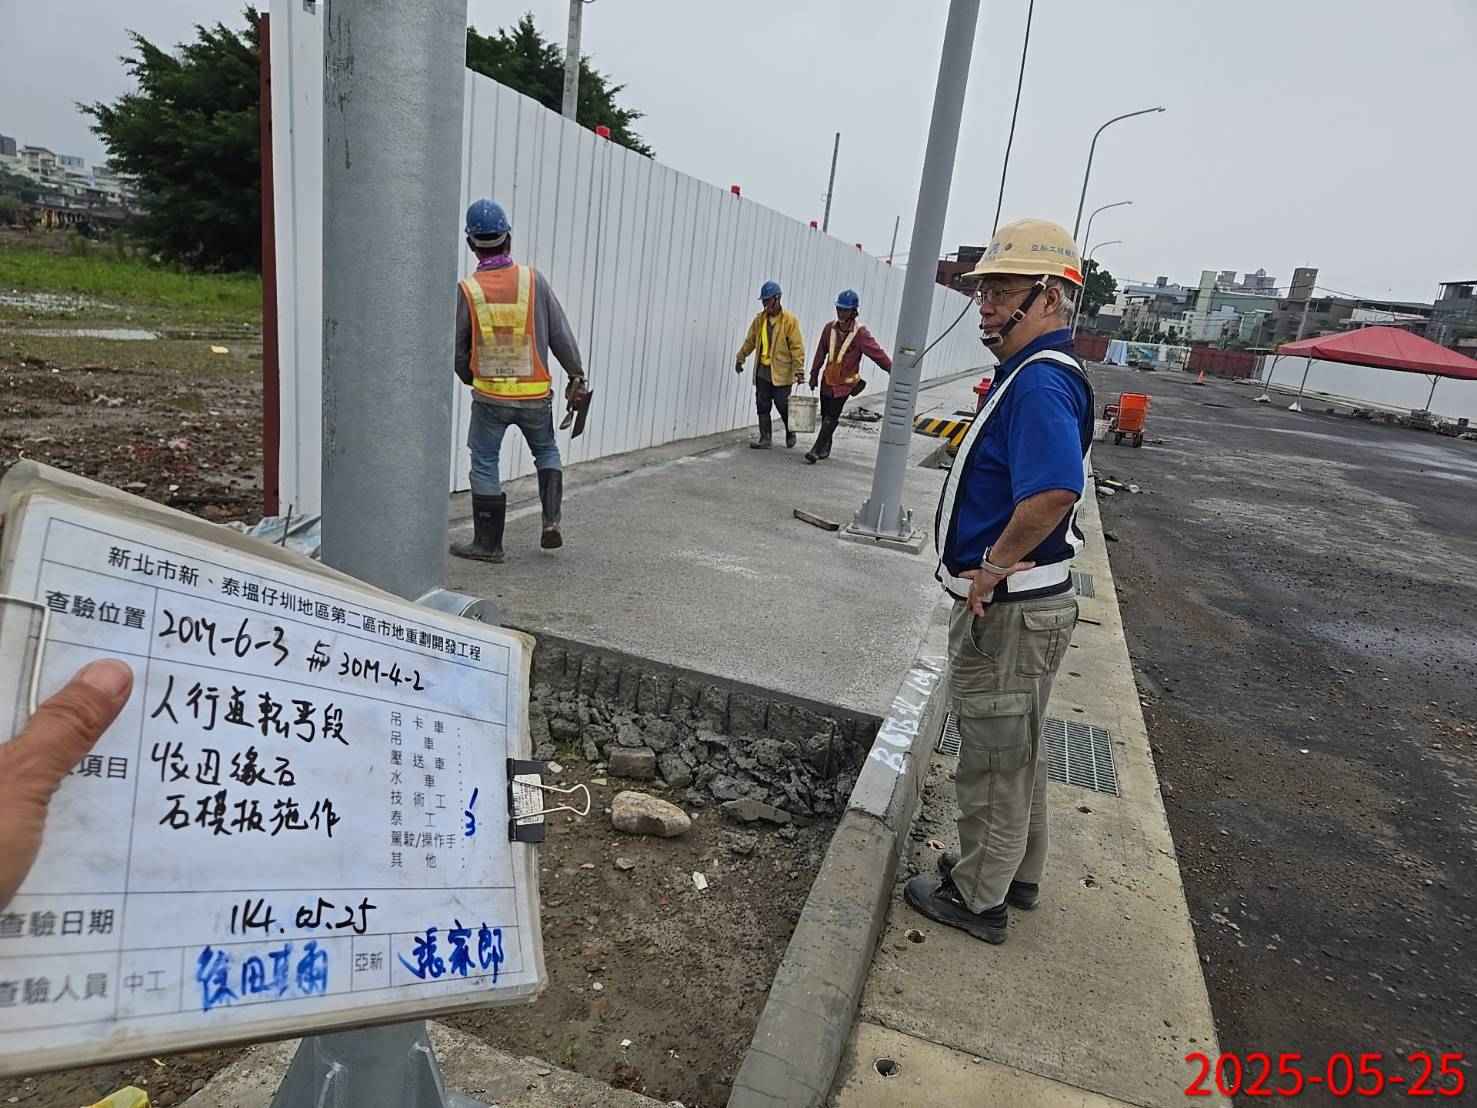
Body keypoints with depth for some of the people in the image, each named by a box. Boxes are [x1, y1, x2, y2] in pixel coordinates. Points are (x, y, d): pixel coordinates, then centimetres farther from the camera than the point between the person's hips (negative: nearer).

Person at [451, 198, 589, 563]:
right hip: (535, 395, 1)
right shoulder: (533, 280, -7)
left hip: (490, 396, -1)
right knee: (546, 452, 23)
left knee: (484, 464, 11)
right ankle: (551, 520, 9)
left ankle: (488, 543, 16)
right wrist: (576, 374, 10)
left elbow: (457, 348, 1)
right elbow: (561, 333, -2)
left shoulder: (467, 290, -8)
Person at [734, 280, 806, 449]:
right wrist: (741, 358, 16)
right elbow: (750, 341, 18)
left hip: (781, 373, -5)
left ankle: (790, 433, 26)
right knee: (762, 406, 4)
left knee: (783, 406, 1)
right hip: (762, 371, 5)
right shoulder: (759, 319, 8)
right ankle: (764, 439, 12)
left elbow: (797, 347, -11)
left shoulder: (789, 320, -9)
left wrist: (799, 370, -14)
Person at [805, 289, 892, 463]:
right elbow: (821, 353, 9)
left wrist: (894, 371, -17)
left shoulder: (861, 334, -13)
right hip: (827, 381, 5)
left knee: (831, 418, -11)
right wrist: (814, 374, 13)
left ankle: (817, 449, -9)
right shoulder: (829, 328, 0)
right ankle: (825, 449, 27)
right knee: (825, 416, 12)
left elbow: (878, 354, -14)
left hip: (845, 383, -5)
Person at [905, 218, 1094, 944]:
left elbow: (1054, 489, -38)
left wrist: (993, 566, -25)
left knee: (993, 760, 7)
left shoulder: (1042, 381, -22)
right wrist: (995, 564, 10)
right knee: (1016, 752, 23)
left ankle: (978, 897, 26)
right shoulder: (1031, 375, 11)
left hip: (1006, 610, -10)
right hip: (1012, 607, 10)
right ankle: (1017, 875, 41)